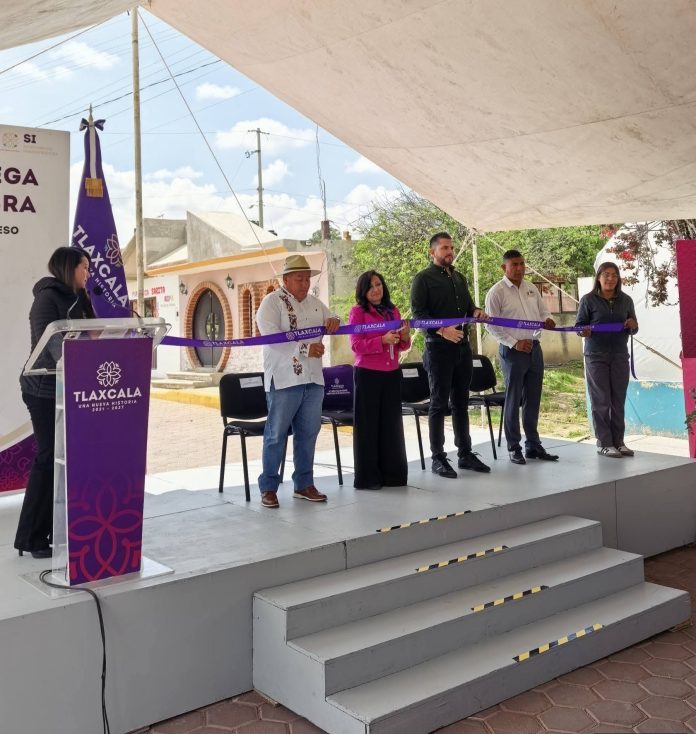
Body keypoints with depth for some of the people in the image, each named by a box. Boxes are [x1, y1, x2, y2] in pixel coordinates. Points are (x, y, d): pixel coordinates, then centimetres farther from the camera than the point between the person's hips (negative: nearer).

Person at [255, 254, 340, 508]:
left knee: (308, 433, 11)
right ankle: (268, 487, 9)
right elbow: (271, 337, -17)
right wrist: (305, 348, -25)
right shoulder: (272, 302, -5)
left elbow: (332, 322, 25)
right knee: (277, 434, 0)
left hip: (313, 379, 7)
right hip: (284, 380, -6)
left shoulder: (315, 303, 16)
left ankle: (304, 484, 22)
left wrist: (333, 322, -1)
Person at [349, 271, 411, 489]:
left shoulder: (393, 311, 12)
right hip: (368, 374, -5)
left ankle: (392, 473, 20)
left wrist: (405, 337, -6)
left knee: (392, 424, 9)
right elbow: (356, 345, -13)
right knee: (368, 425, 2)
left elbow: (401, 346, 16)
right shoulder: (358, 311, -3)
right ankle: (367, 477, 10)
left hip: (392, 374, 5)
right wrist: (383, 340, -24)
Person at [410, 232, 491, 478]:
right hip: (438, 348, -7)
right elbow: (418, 313, -12)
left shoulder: (459, 278, 17)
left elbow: (468, 305, 25)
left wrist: (476, 311, 1)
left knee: (461, 403, 12)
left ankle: (465, 454, 20)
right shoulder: (423, 279, -4)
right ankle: (438, 458, 5)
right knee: (439, 404, -2)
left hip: (462, 346, 7)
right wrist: (442, 330, -26)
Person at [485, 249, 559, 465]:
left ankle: (533, 445, 22)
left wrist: (547, 320, -5)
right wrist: (514, 343, -17)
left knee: (533, 400, 12)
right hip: (512, 351, -6)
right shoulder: (497, 292, -8)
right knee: (513, 400, 1)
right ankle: (514, 448, 11)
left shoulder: (531, 288, 11)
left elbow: (543, 312, 19)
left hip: (534, 348, 6)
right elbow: (492, 325, -11)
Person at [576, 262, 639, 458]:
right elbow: (578, 325, 0)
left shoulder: (626, 300, 8)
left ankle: (618, 441, 14)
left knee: (618, 401, 5)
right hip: (596, 357, -3)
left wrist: (633, 326, -10)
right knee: (601, 401, -1)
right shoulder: (588, 300, -2)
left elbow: (633, 329, 13)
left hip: (620, 356, 3)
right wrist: (584, 331, -22)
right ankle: (604, 444, 6)